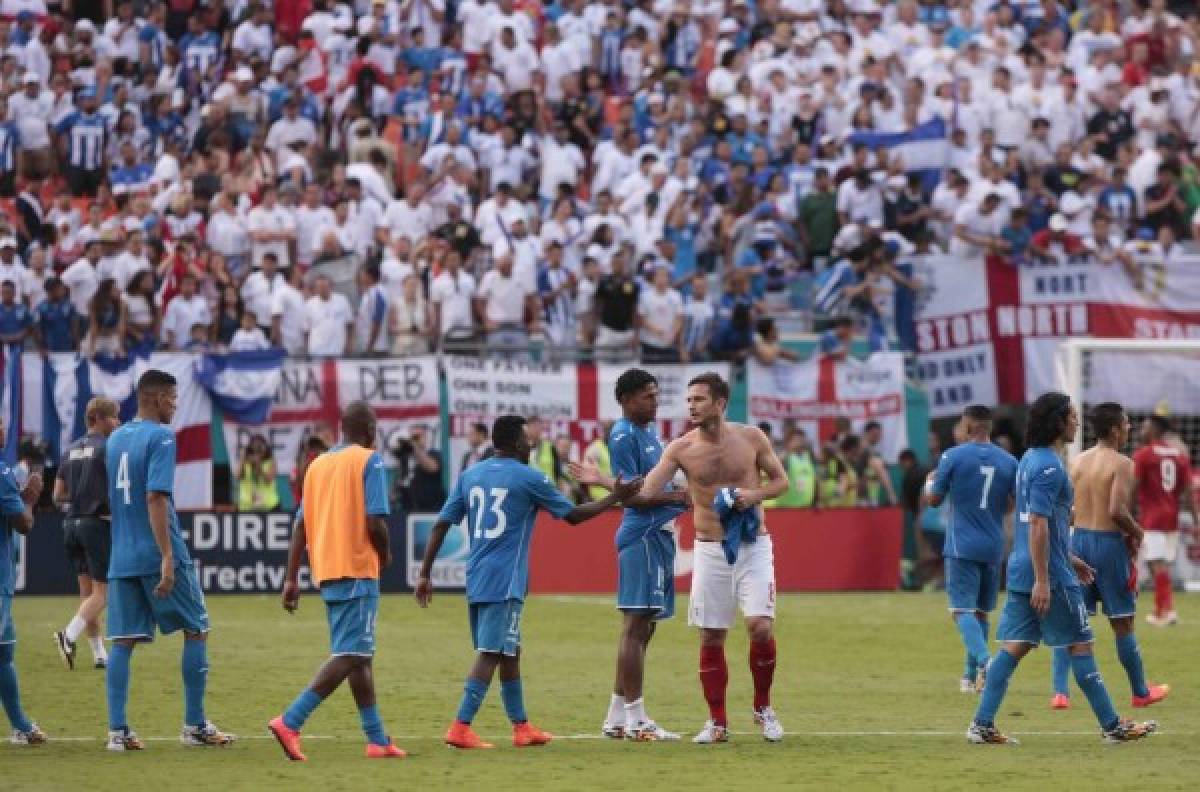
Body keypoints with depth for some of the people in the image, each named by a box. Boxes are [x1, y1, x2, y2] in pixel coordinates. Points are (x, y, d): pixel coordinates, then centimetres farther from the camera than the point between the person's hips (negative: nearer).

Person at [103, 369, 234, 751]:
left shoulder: (114, 439, 13)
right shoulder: (160, 437, -10)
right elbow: (156, 497, -19)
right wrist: (167, 557, -22)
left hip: (121, 557, 7)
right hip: (157, 553, -7)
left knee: (123, 641, 3)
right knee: (196, 630, 7)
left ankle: (117, 730, -4)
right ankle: (195, 725, 7)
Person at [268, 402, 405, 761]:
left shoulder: (318, 465, 14)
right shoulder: (369, 460, -5)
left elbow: (300, 525, 10)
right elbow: (375, 522, -14)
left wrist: (291, 578, 10)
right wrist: (385, 553, 5)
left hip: (326, 571, 8)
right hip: (357, 570, -8)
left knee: (358, 654, 14)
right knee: (351, 656, -9)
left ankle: (377, 738, 15)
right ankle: (290, 721, -22)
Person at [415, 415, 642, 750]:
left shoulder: (469, 476, 11)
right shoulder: (528, 479, -4)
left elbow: (441, 525, 7)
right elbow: (573, 515, 4)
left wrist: (425, 574, 9)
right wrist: (615, 498, 14)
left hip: (476, 580, 7)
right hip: (505, 582, -7)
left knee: (510, 652, 17)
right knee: (490, 654, -9)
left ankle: (521, 726, 23)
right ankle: (461, 727, -20)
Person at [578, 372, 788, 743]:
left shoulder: (751, 437, -3)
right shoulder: (681, 449, -3)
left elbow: (780, 480, 7)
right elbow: (646, 490, -10)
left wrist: (755, 495, -13)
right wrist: (602, 482, -23)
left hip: (753, 545, -1)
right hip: (711, 550, 1)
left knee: (760, 625, -15)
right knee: (710, 637, 2)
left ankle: (763, 708, 7)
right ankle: (717, 723, 13)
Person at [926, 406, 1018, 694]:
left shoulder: (953, 457, -6)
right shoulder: (1008, 462, 4)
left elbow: (934, 500, 1)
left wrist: (931, 481, 22)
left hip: (962, 546, -4)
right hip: (994, 548, 4)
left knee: (962, 610, -8)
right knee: (981, 611, 16)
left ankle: (984, 661, -31)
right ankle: (972, 676, 21)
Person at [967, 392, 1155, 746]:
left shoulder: (1030, 460, 14)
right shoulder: (1049, 467, -17)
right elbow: (1038, 524, -23)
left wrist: (1069, 560, 29)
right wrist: (1042, 580, -23)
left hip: (1022, 571, 9)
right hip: (1049, 574, -9)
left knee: (1014, 646, 7)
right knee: (1080, 645, 0)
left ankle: (982, 724, 2)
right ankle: (1112, 726, 7)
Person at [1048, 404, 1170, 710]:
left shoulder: (1078, 461, 7)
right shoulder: (1122, 464, -12)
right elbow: (1117, 511, -23)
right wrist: (1136, 532, -5)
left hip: (1079, 539, 5)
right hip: (1109, 542, -5)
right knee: (1122, 623, 7)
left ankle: (1059, 691, -5)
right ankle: (1141, 692, 20)